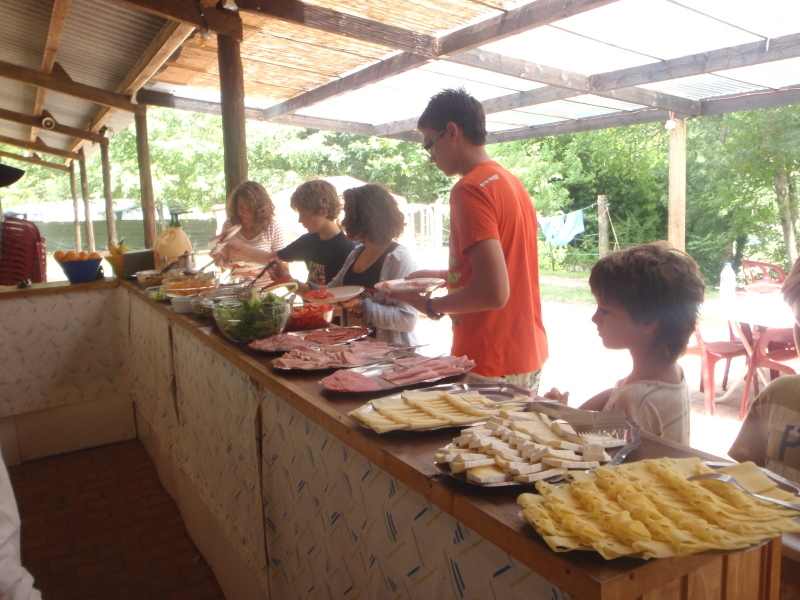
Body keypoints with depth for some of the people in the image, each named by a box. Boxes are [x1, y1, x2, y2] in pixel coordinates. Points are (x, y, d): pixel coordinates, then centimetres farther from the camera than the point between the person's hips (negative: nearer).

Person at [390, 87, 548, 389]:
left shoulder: (470, 189, -18)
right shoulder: (512, 182, 10)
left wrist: (430, 305, -12)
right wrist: (443, 275, 19)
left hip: (490, 366, -9)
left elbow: (494, 292, -26)